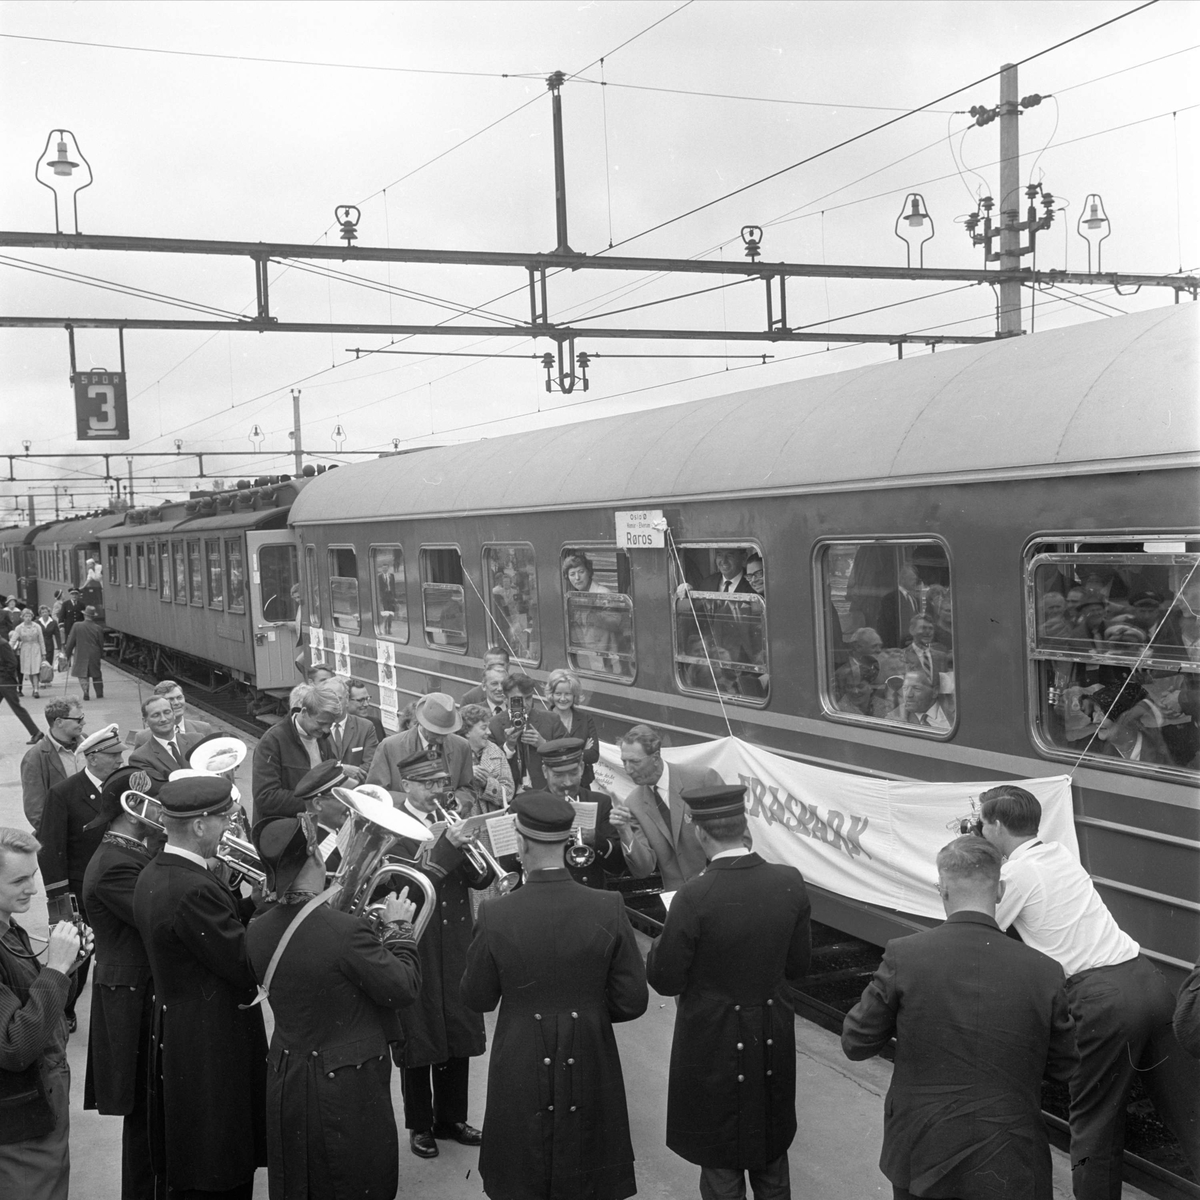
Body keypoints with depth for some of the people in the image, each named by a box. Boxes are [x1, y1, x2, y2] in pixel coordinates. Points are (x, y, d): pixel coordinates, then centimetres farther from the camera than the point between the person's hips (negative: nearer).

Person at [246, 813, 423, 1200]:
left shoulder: (257, 931, -7)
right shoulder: (346, 931, -28)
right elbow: (403, 989, -18)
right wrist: (399, 929, -5)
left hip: (286, 1087, 6)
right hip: (348, 1091, -6)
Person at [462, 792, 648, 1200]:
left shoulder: (496, 917, -17)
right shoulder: (610, 909, -15)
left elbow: (477, 999, -2)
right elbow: (632, 1002, -8)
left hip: (521, 1076, -1)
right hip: (591, 1071, 1)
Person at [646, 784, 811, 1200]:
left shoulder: (695, 896, -27)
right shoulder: (790, 883, -13)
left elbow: (665, 980, -17)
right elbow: (797, 964, -1)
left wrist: (663, 944, 2)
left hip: (714, 1038, -4)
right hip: (773, 1038, 4)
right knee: (771, 1148, 25)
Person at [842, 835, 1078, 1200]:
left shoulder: (904, 955, -13)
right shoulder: (1044, 972, -9)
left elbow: (855, 1043, -2)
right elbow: (1064, 1066, 6)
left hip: (921, 1156, 0)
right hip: (1009, 1168, 0)